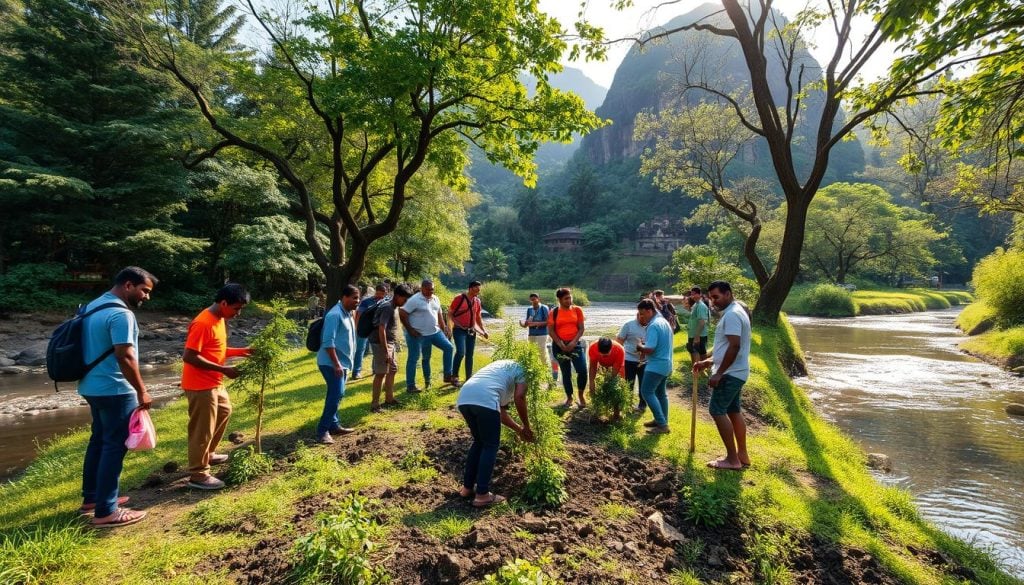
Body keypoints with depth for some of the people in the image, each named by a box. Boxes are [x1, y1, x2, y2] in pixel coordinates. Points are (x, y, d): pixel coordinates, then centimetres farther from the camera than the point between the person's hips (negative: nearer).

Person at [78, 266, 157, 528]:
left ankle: (91, 497, 31)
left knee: (99, 440, 20)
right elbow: (125, 357, -25)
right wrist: (142, 391, -17)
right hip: (114, 390, -10)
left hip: (92, 386, 10)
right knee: (115, 446, -4)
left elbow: (97, 350, 18)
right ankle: (106, 512, 1)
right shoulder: (121, 314, -20)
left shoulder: (94, 306, 12)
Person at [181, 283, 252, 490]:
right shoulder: (203, 323, -24)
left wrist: (240, 352, 3)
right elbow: (189, 357, -26)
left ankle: (208, 454, 42)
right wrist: (223, 370, -26)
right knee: (202, 429, -1)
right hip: (200, 385, -10)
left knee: (224, 411, 26)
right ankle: (198, 475, 10)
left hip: (214, 383, 10)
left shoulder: (220, 319, 7)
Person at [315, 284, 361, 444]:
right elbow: (328, 341, -24)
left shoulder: (348, 314, 12)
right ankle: (322, 431, -9)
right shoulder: (335, 315, -19)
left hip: (342, 362, 10)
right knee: (337, 394, -14)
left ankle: (333, 425, 25)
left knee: (335, 395, 15)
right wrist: (336, 364, -26)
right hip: (331, 363, -10)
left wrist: (346, 363, 23)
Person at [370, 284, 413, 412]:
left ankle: (389, 398, 28)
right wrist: (386, 351, -27)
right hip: (381, 343, -10)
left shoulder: (393, 306, 11)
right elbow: (381, 330, -26)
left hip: (389, 343, 10)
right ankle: (374, 404, -3)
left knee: (392, 370, 17)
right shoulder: (388, 308, -19)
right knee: (381, 373, -8)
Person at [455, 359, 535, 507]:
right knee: (490, 446, 8)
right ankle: (482, 495, 9)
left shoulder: (500, 367, 40)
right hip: (484, 399, -7)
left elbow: (500, 411, 37)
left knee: (479, 442, 24)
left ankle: (467, 487, 29)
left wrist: (518, 430, 41)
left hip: (464, 397, 8)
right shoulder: (521, 369, 20)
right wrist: (526, 426, 15)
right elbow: (519, 397, 3)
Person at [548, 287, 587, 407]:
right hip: (560, 345, 0)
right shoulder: (554, 312, -1)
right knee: (566, 373, 8)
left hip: (575, 344, 0)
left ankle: (581, 395, 11)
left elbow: (581, 328, 0)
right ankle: (569, 397, 24)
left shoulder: (577, 310, 2)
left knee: (582, 370, -11)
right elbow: (551, 331, -3)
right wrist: (560, 344, -11)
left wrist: (574, 342, -12)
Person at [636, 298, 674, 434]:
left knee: (647, 392, -5)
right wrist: (645, 345, 10)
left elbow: (650, 349, -27)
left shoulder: (653, 326, -21)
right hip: (666, 364, 10)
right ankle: (662, 421, 25)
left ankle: (662, 424, -6)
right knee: (660, 393, 17)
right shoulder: (664, 321, 11)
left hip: (656, 365, -10)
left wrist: (640, 347, -8)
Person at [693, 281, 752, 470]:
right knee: (733, 411, 15)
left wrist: (718, 373, -23)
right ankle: (742, 455, 23)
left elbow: (734, 347, -26)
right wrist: (709, 361, 17)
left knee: (717, 410, -7)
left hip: (730, 373, -11)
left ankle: (732, 459, -1)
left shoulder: (731, 314, -19)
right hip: (735, 372, 11)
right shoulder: (733, 312, 15)